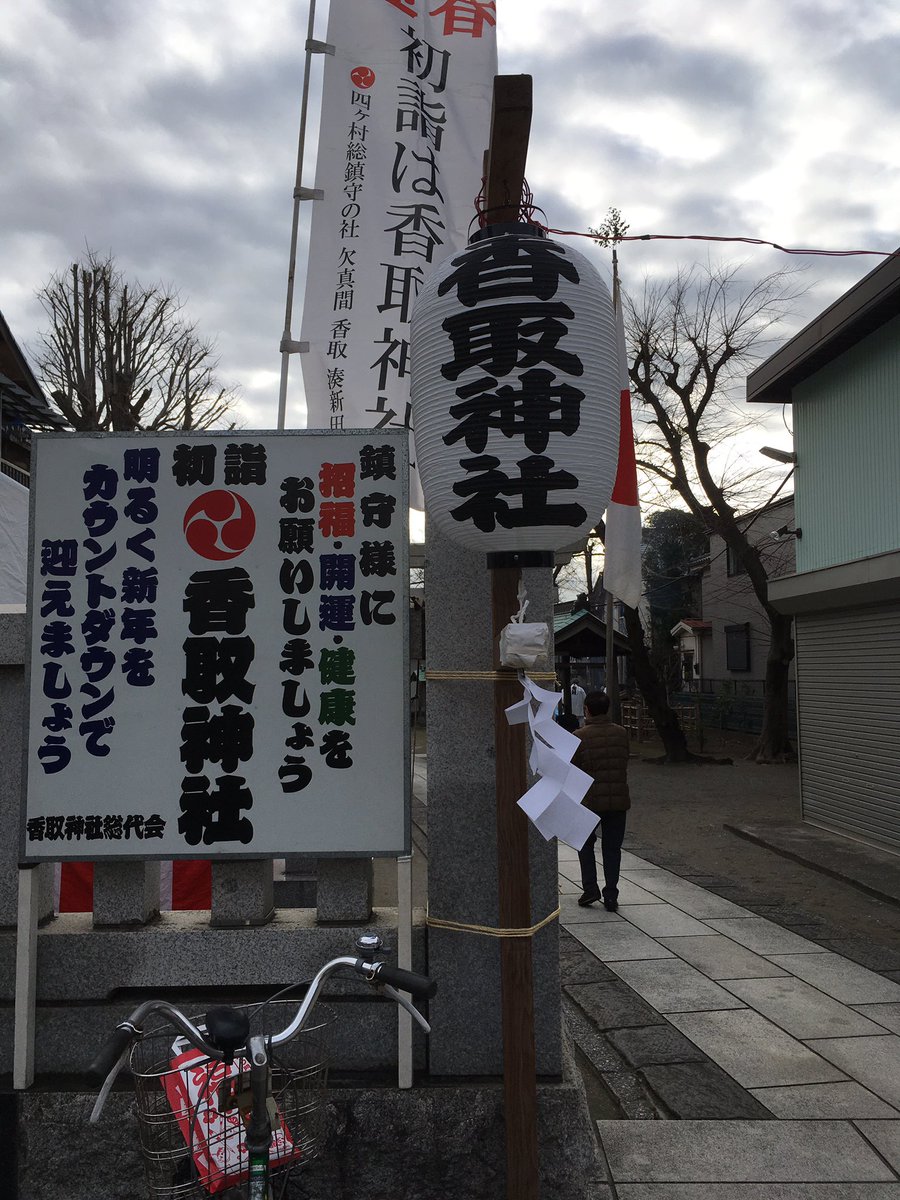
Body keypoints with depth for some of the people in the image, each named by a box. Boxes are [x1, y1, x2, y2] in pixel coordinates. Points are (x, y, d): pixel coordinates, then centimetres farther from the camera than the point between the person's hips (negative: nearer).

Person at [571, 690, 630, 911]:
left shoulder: (579, 737, -10)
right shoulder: (621, 733, 2)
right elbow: (625, 764, 8)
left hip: (590, 800, -2)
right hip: (619, 799, 3)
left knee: (585, 844, 18)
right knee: (612, 848, 12)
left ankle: (590, 889, 10)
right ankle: (611, 897, 12)